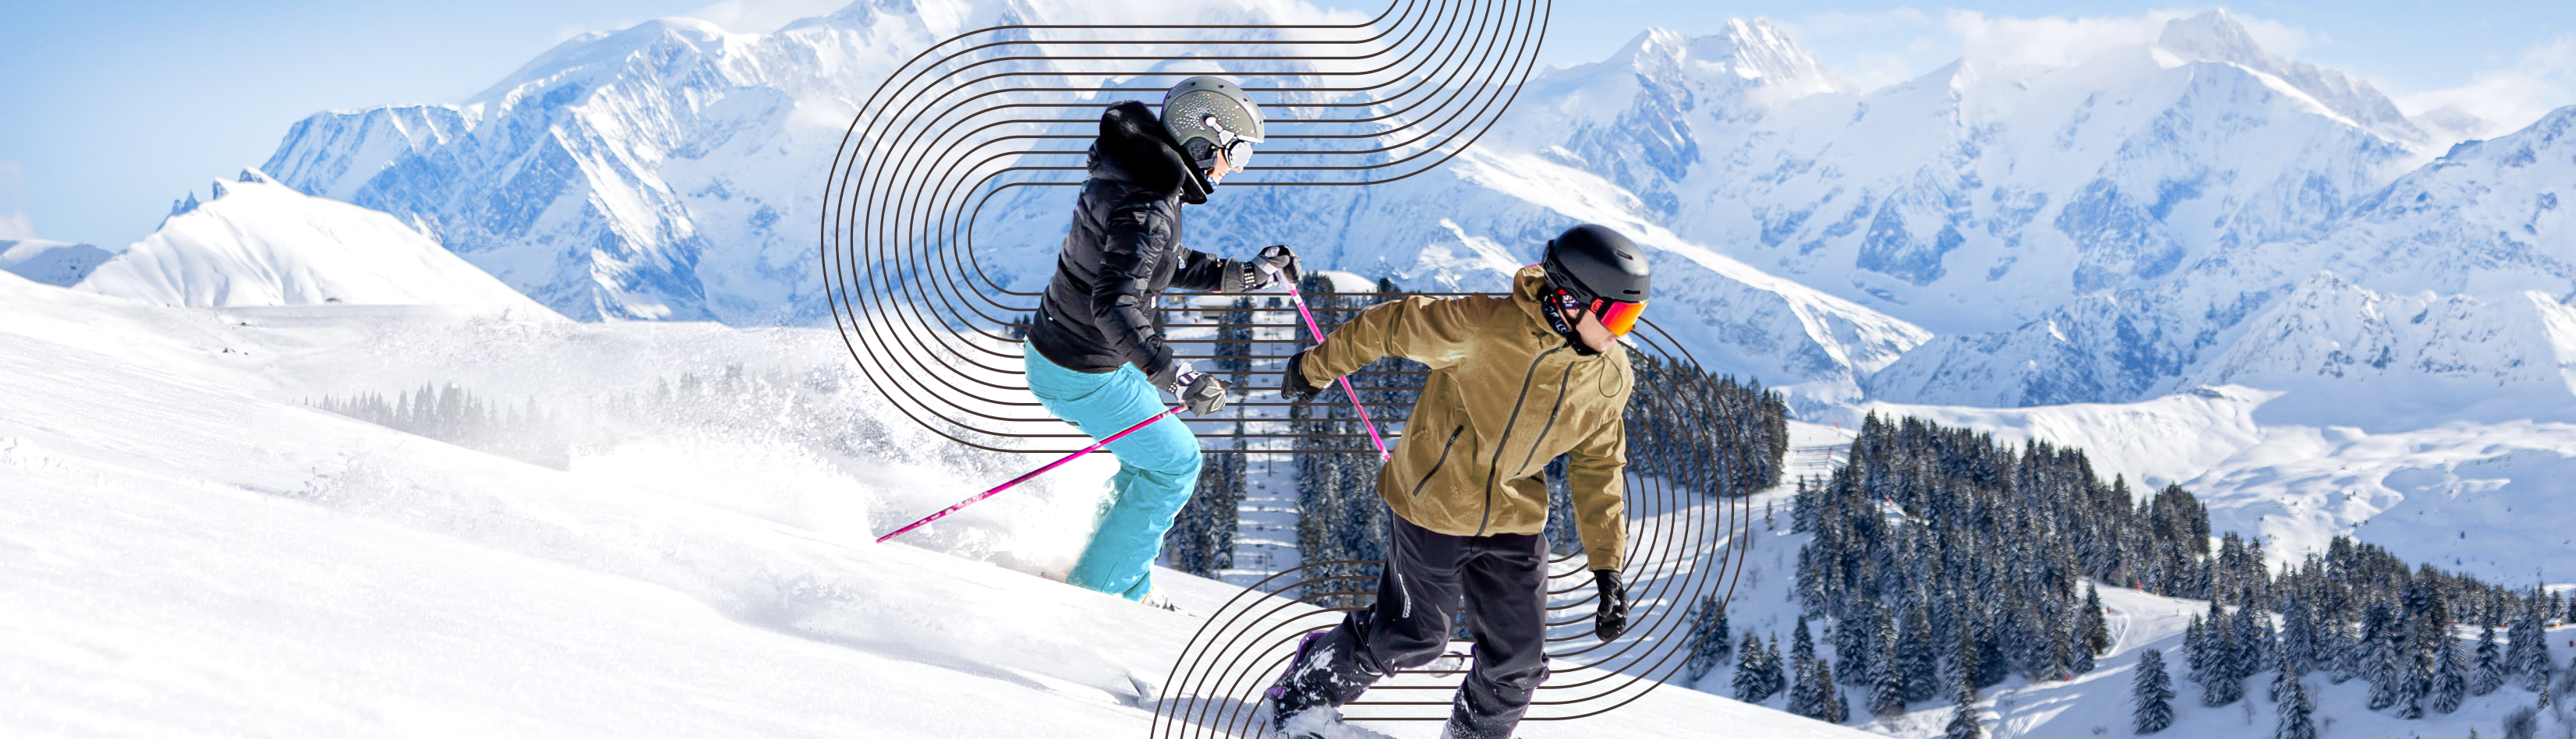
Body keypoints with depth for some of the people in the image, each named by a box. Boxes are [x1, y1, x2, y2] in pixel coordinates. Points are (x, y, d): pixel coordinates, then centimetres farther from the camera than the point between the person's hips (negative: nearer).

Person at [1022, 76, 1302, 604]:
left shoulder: (1134, 179, 4)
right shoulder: (1146, 208, -29)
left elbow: (1164, 264, 19)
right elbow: (1114, 305, -38)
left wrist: (1247, 274, 16)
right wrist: (1173, 376, -45)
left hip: (1054, 343, 10)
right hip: (1084, 376, -10)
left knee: (1154, 454, 23)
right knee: (1175, 464, 6)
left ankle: (1128, 591, 33)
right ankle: (1096, 586, 15)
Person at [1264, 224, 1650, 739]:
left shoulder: (1611, 378, -7)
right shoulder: (1484, 326, -26)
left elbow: (1598, 469, 6)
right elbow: (1392, 327, -12)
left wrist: (1607, 566, 4)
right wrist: (1316, 369, 2)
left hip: (1513, 521, 5)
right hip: (1433, 504, -5)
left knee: (1519, 662, 5)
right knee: (1414, 637, 7)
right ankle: (1308, 688, 33)